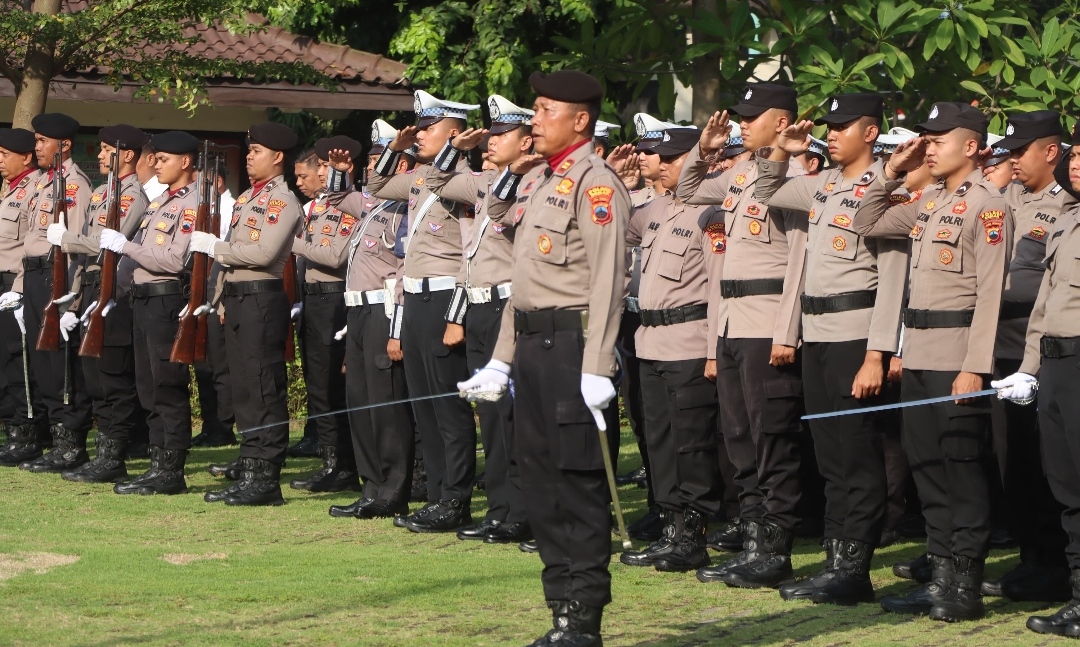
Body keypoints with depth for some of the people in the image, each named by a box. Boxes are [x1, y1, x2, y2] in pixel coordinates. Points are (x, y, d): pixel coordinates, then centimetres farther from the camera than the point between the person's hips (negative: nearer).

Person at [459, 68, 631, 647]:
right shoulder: (533, 181, 18)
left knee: (577, 479, -5)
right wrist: (503, 358, 19)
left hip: (571, 339, -9)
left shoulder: (596, 184, -9)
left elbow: (607, 281, -16)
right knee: (540, 480, 10)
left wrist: (597, 367, -22)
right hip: (531, 341, 9)